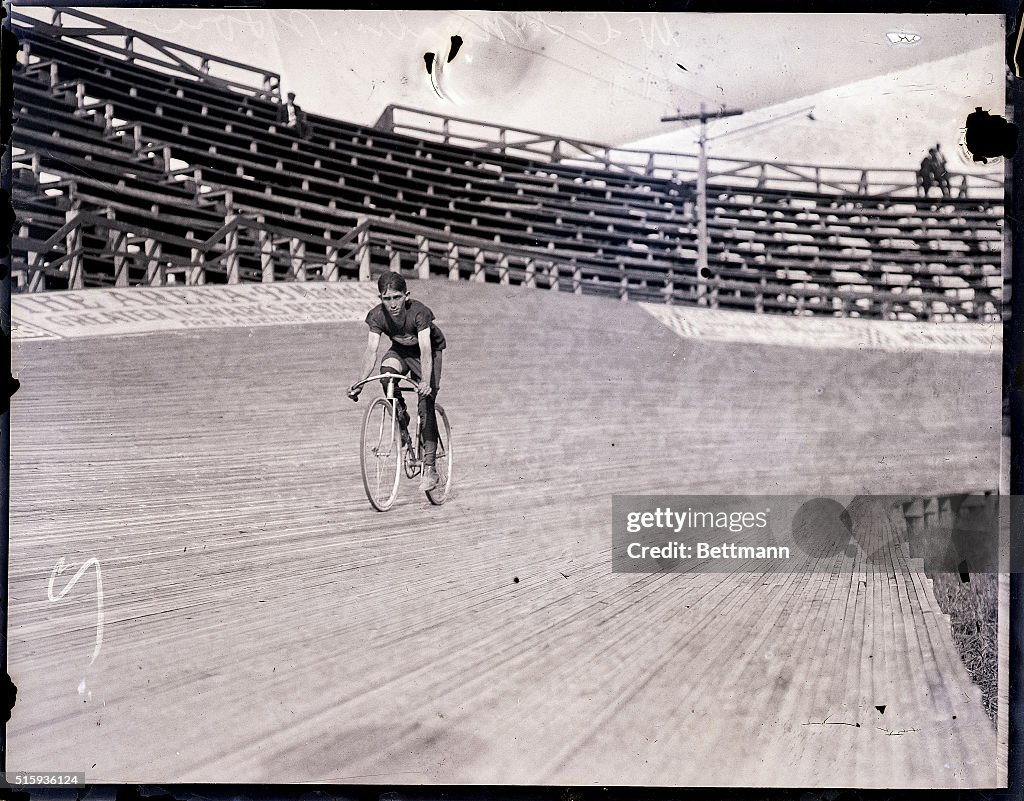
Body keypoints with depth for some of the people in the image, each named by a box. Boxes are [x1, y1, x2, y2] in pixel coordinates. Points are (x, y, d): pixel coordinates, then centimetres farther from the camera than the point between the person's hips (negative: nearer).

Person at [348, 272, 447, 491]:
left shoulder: (418, 312, -33)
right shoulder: (377, 315, -22)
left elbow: (425, 350, -41)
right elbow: (371, 350, -28)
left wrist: (426, 382, -54)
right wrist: (360, 382, -40)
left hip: (429, 351, -3)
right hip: (400, 351, 3)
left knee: (426, 406, -14)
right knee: (387, 372, -32)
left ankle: (430, 467, -8)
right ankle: (401, 419, -8)